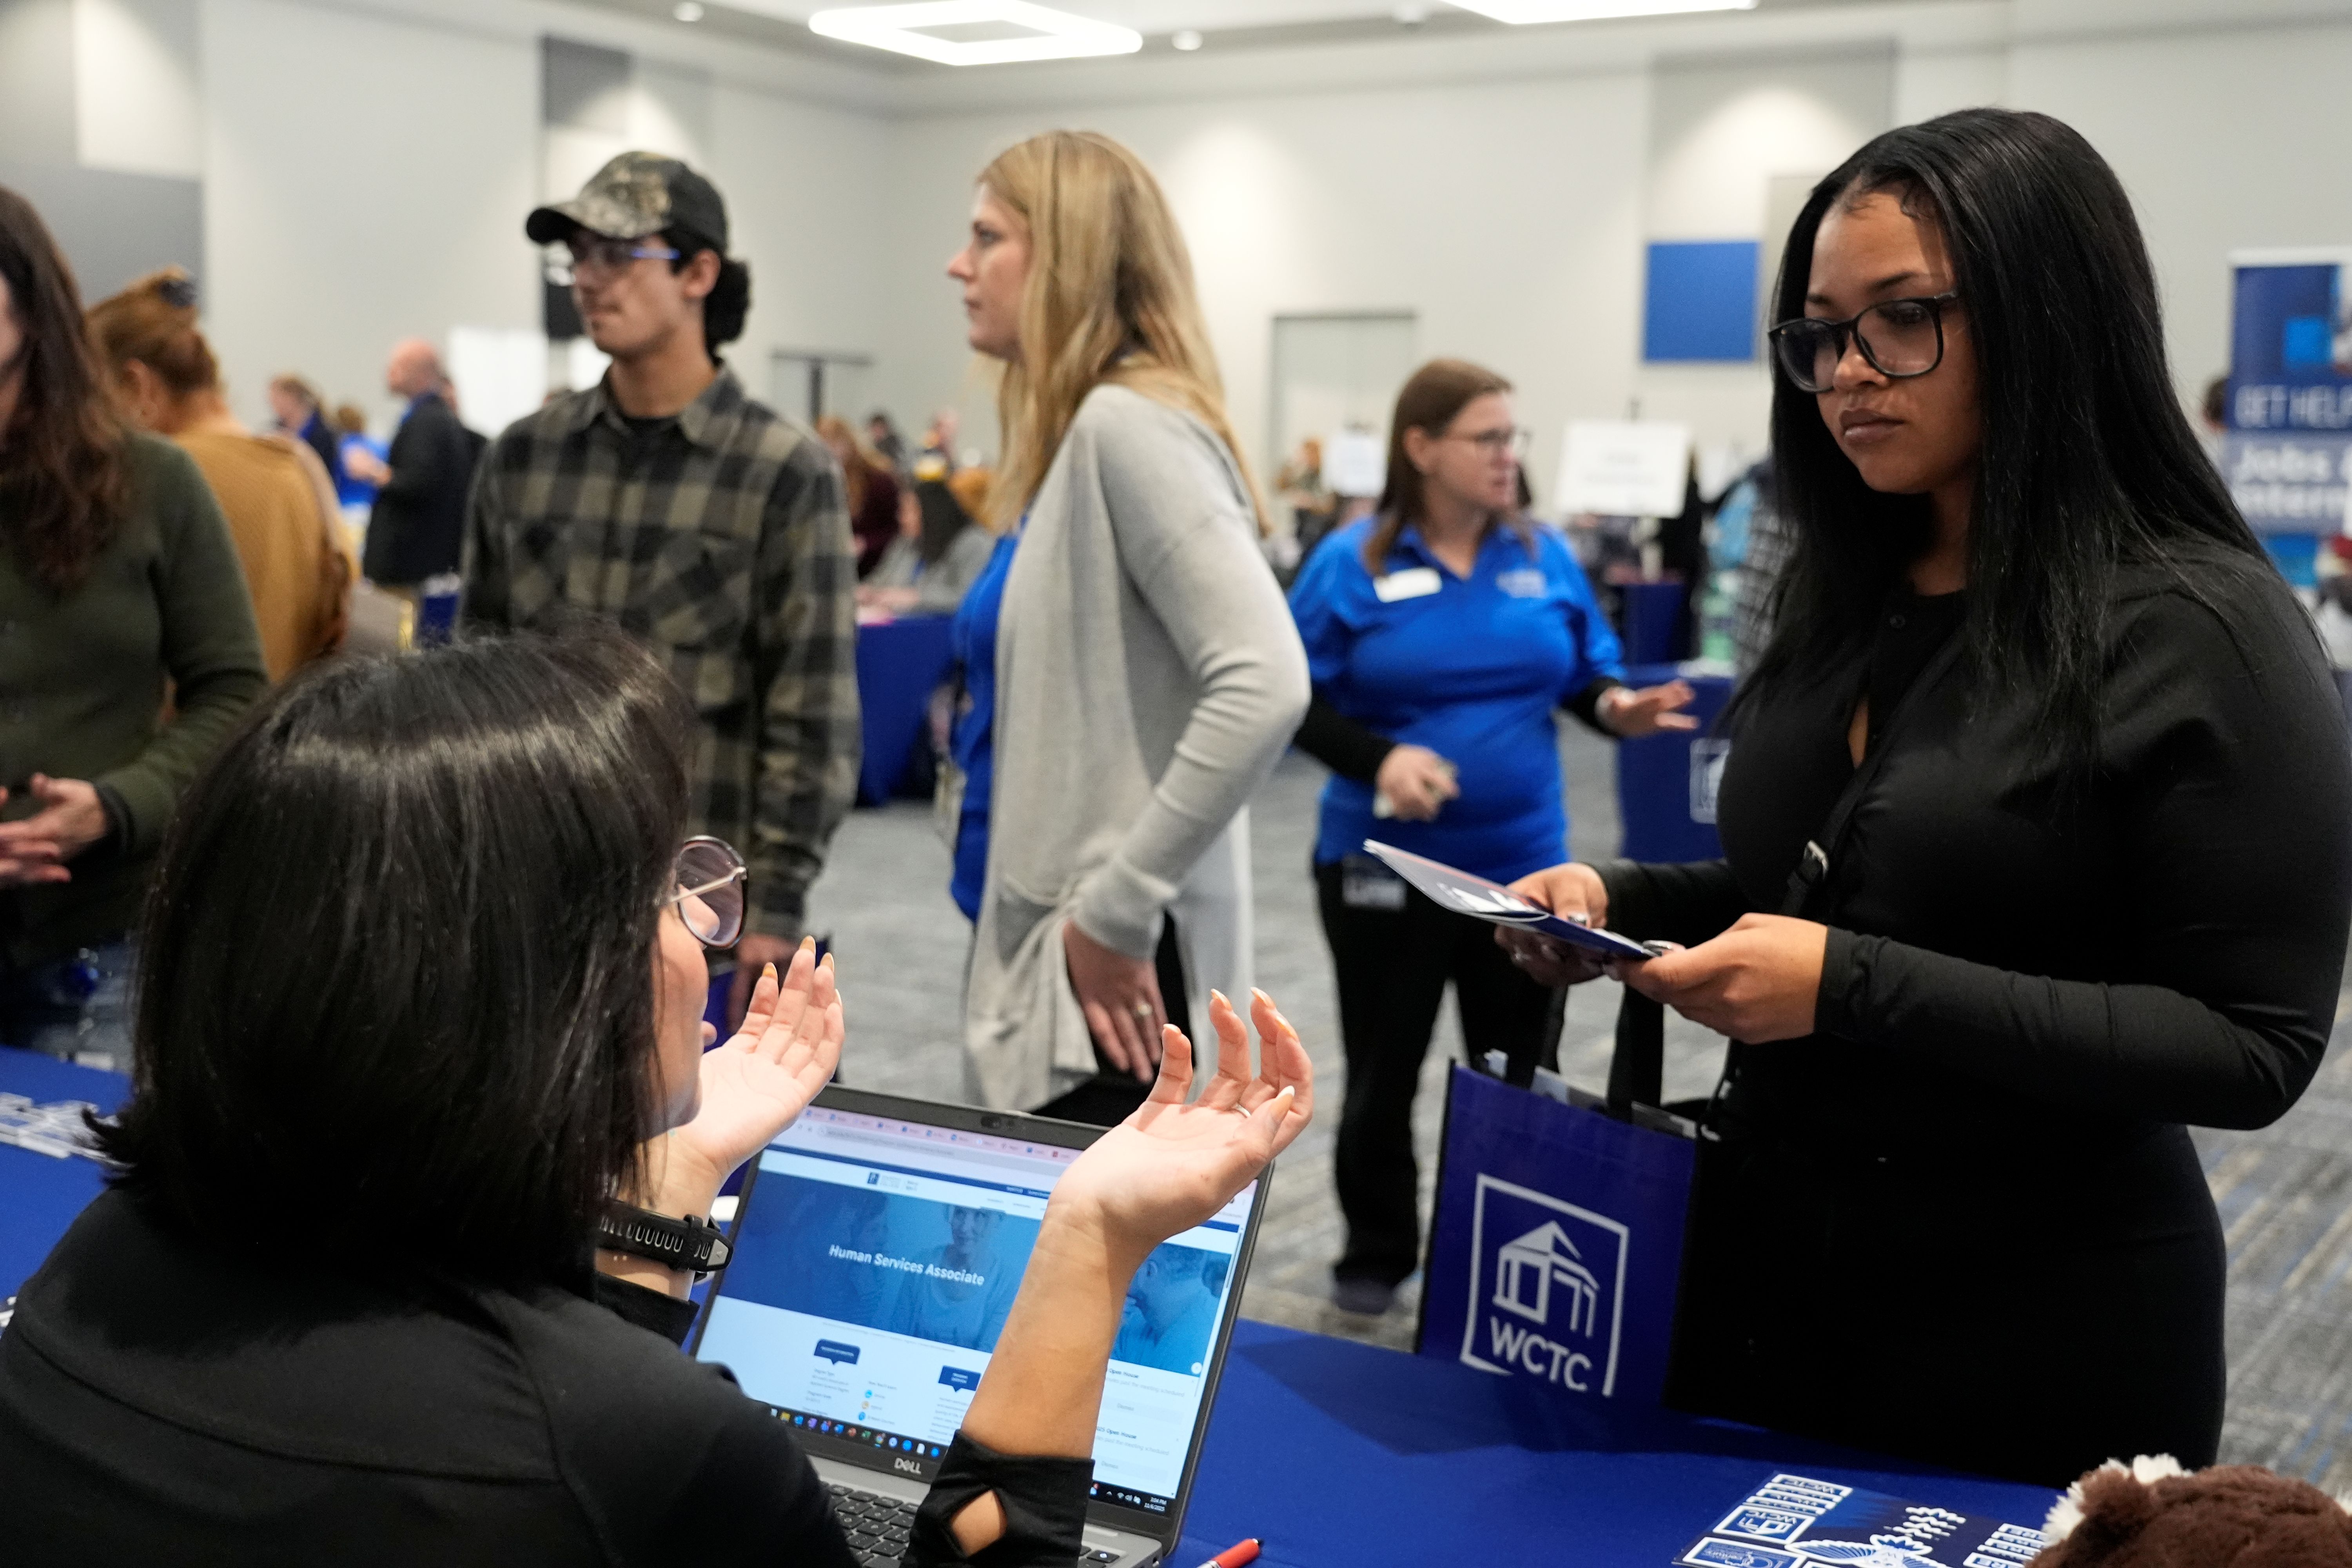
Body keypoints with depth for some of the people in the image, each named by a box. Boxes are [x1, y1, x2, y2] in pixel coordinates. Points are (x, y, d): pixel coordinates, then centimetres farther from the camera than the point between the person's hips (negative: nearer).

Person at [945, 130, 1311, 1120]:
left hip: (1105, 978, -9)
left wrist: (1118, 909, -22)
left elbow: (1264, 687, -27)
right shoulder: (1072, 438, 13)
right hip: (1040, 954, 9)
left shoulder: (1129, 426, -15)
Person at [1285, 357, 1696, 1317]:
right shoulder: (1352, 563, -7)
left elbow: (1586, 674, 7)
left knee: (1521, 1075, 11)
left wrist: (1616, 706, -15)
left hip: (1521, 862, 3)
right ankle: (1376, 1255, 27)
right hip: (1385, 863, -2)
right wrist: (1379, 758, -23)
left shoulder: (1543, 556, 2)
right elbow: (1299, 700, -9)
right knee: (1382, 1074, 10)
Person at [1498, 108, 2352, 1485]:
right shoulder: (1850, 602, 5)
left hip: (2043, 1322, -6)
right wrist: (1617, 898, -4)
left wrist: (1856, 988, -26)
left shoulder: (2203, 628, -15)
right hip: (1764, 1262, 6)